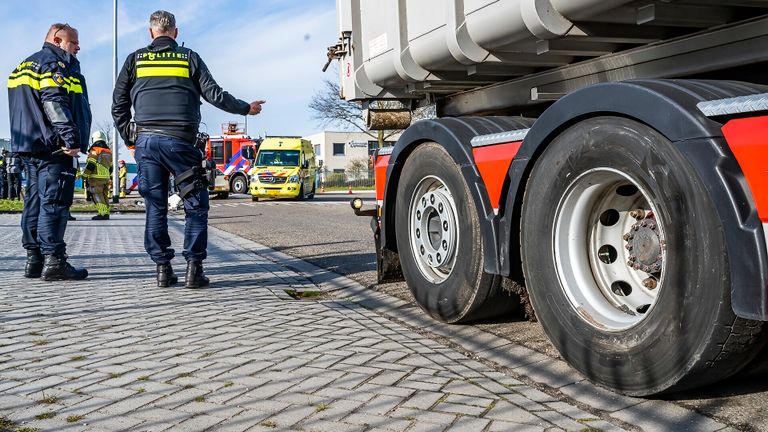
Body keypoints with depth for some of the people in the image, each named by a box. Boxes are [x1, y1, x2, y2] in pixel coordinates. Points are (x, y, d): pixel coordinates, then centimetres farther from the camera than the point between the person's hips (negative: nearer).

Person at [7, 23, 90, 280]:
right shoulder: (54, 63, -6)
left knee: (35, 201, 10)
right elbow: (55, 103, -19)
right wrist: (70, 138, -23)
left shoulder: (25, 66, 25)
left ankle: (34, 259, 12)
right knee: (54, 203, -10)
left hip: (28, 145, 10)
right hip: (53, 146, -10)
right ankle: (53, 261, -12)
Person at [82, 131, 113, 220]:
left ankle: (102, 214, -13)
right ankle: (106, 213, 11)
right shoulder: (108, 152, 16)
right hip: (106, 178, 7)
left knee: (98, 196, -6)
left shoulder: (94, 151, -7)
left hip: (96, 177, -7)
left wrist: (85, 175, -3)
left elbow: (90, 165, -13)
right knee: (105, 195, 12)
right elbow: (110, 167, 20)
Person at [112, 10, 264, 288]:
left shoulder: (135, 60, 13)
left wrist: (129, 139, 20)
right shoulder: (189, 58, 8)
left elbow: (119, 105, 11)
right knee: (196, 204, 5)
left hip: (146, 142, 2)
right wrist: (247, 108, 17)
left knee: (155, 207, 7)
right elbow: (214, 95, 4)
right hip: (179, 141, -2)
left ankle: (163, 268, 7)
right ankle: (193, 268, -2)